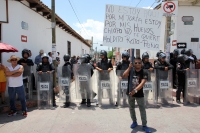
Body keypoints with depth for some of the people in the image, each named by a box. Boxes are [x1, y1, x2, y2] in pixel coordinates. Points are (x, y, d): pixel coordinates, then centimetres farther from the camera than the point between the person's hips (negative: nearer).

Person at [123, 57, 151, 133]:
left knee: (142, 109, 1)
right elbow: (124, 76, -24)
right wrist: (129, 68, -37)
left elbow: (142, 83, -27)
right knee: (131, 108, 16)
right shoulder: (131, 70, -7)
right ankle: (134, 122, 35)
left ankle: (144, 125, 14)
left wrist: (135, 90, -41)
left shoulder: (144, 72, -14)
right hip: (130, 92, 3)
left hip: (139, 94, -3)